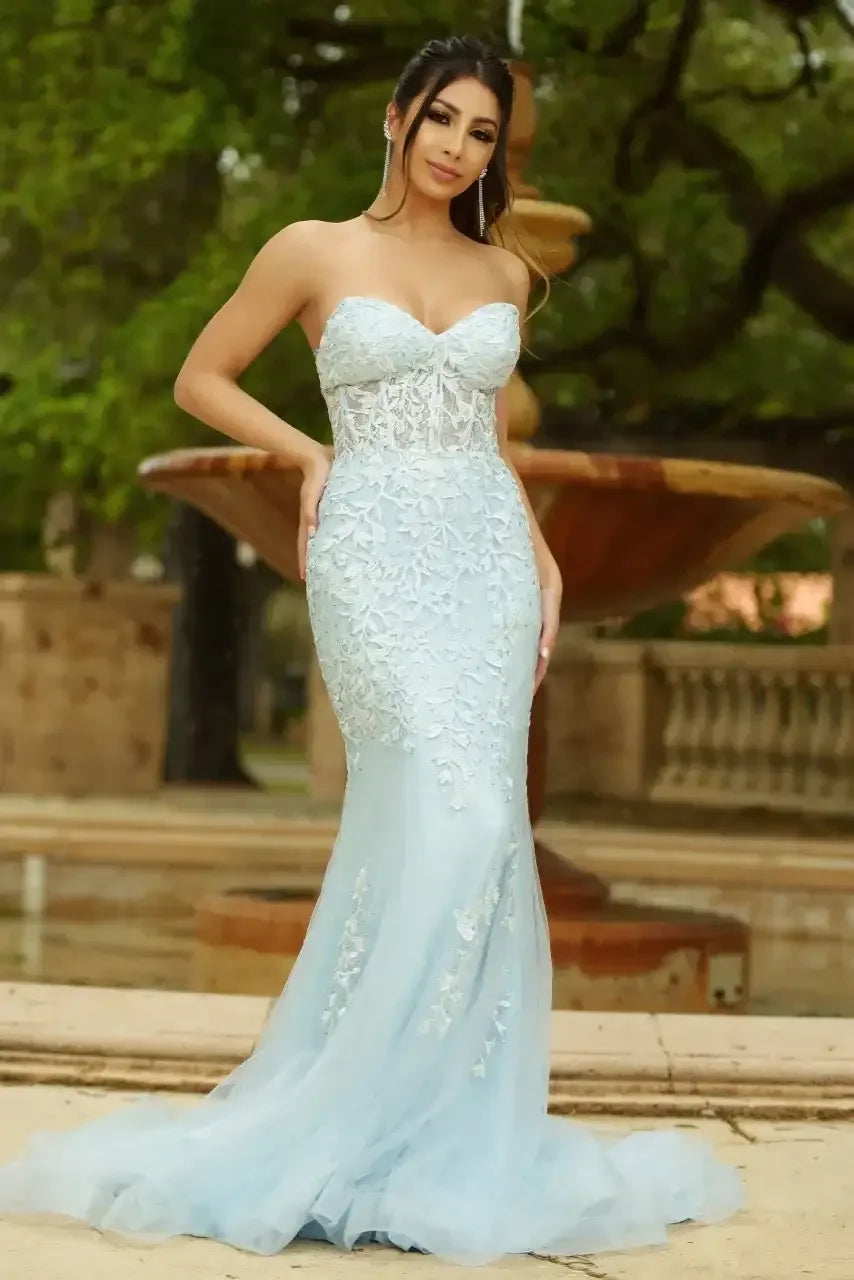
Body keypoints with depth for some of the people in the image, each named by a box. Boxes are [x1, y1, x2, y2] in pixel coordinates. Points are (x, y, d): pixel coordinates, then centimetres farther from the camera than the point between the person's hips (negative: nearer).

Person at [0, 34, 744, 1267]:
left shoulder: (503, 275, 15)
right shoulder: (313, 251, 3)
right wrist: (311, 455, -1)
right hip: (377, 556, -4)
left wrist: (544, 559, 12)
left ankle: (437, 1121, 8)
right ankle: (365, 1114, -7)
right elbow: (200, 378, 10)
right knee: (457, 819, -18)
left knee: (414, 832, 1)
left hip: (488, 554, 4)